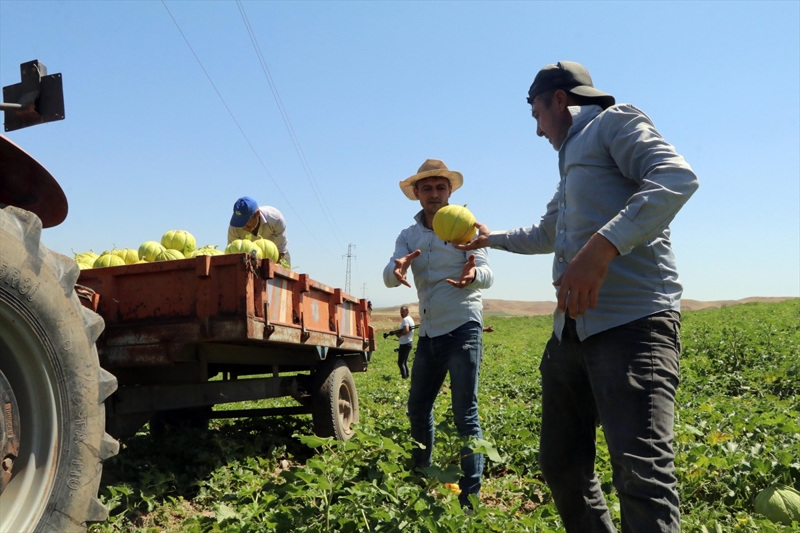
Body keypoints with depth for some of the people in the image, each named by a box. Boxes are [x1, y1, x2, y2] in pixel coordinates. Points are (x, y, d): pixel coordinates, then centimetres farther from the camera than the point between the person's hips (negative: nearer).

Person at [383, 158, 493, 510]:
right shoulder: (408, 236, 7)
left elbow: (487, 274, -14)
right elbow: (388, 278, -7)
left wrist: (473, 274, -39)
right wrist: (397, 270, -32)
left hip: (463, 328, -5)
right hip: (428, 333, 5)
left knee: (464, 414, -5)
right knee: (418, 409, 14)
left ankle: (470, 497, 4)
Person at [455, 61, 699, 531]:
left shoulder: (614, 122, 2)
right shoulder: (572, 162, 29)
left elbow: (677, 177, -18)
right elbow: (544, 235, 44)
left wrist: (602, 246, -28)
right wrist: (490, 239, 57)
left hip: (632, 321, -10)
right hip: (572, 329, 10)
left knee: (642, 471, -17)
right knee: (561, 463, 12)